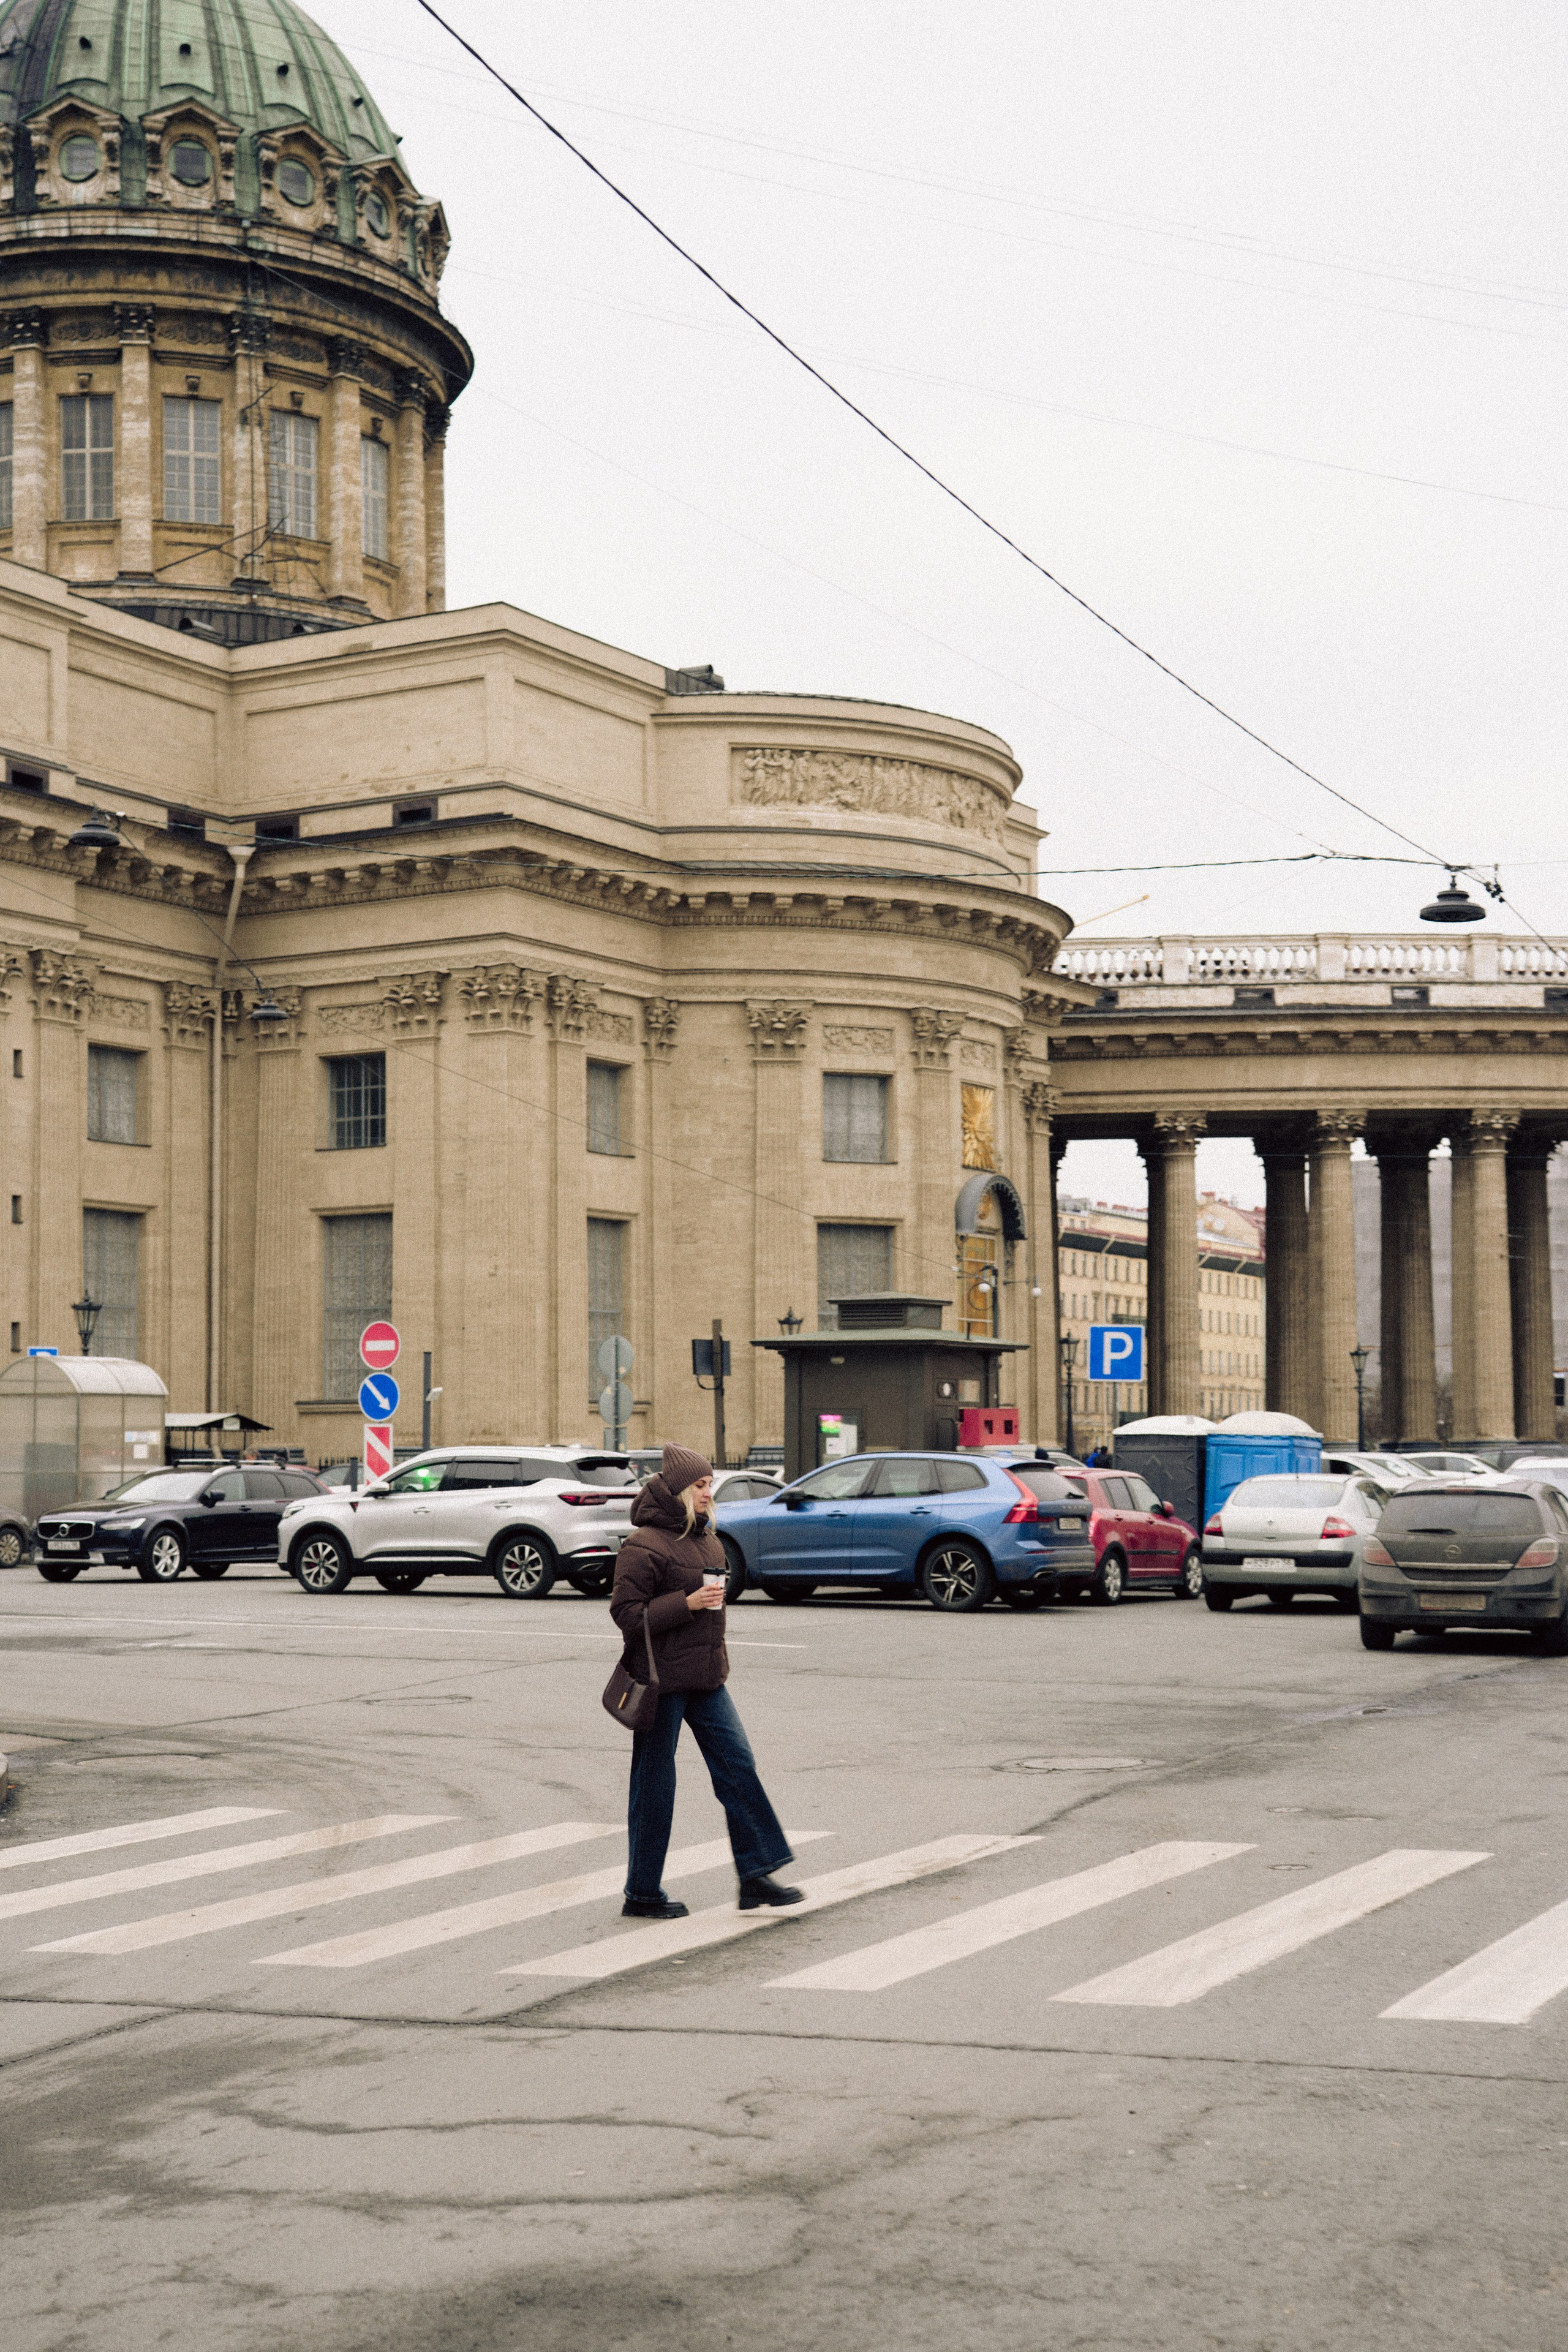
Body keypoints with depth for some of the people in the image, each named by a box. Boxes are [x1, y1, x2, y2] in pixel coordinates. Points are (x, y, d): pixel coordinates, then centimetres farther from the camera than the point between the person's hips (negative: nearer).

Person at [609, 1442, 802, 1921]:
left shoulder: (706, 1538, 12)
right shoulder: (644, 1545, -14)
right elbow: (626, 1612, -17)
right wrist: (686, 1604, -23)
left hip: (704, 1677, 8)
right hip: (661, 1681, -8)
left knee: (737, 1765, 3)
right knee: (654, 1784, 2)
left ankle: (756, 1875, 9)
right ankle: (641, 1895, 13)